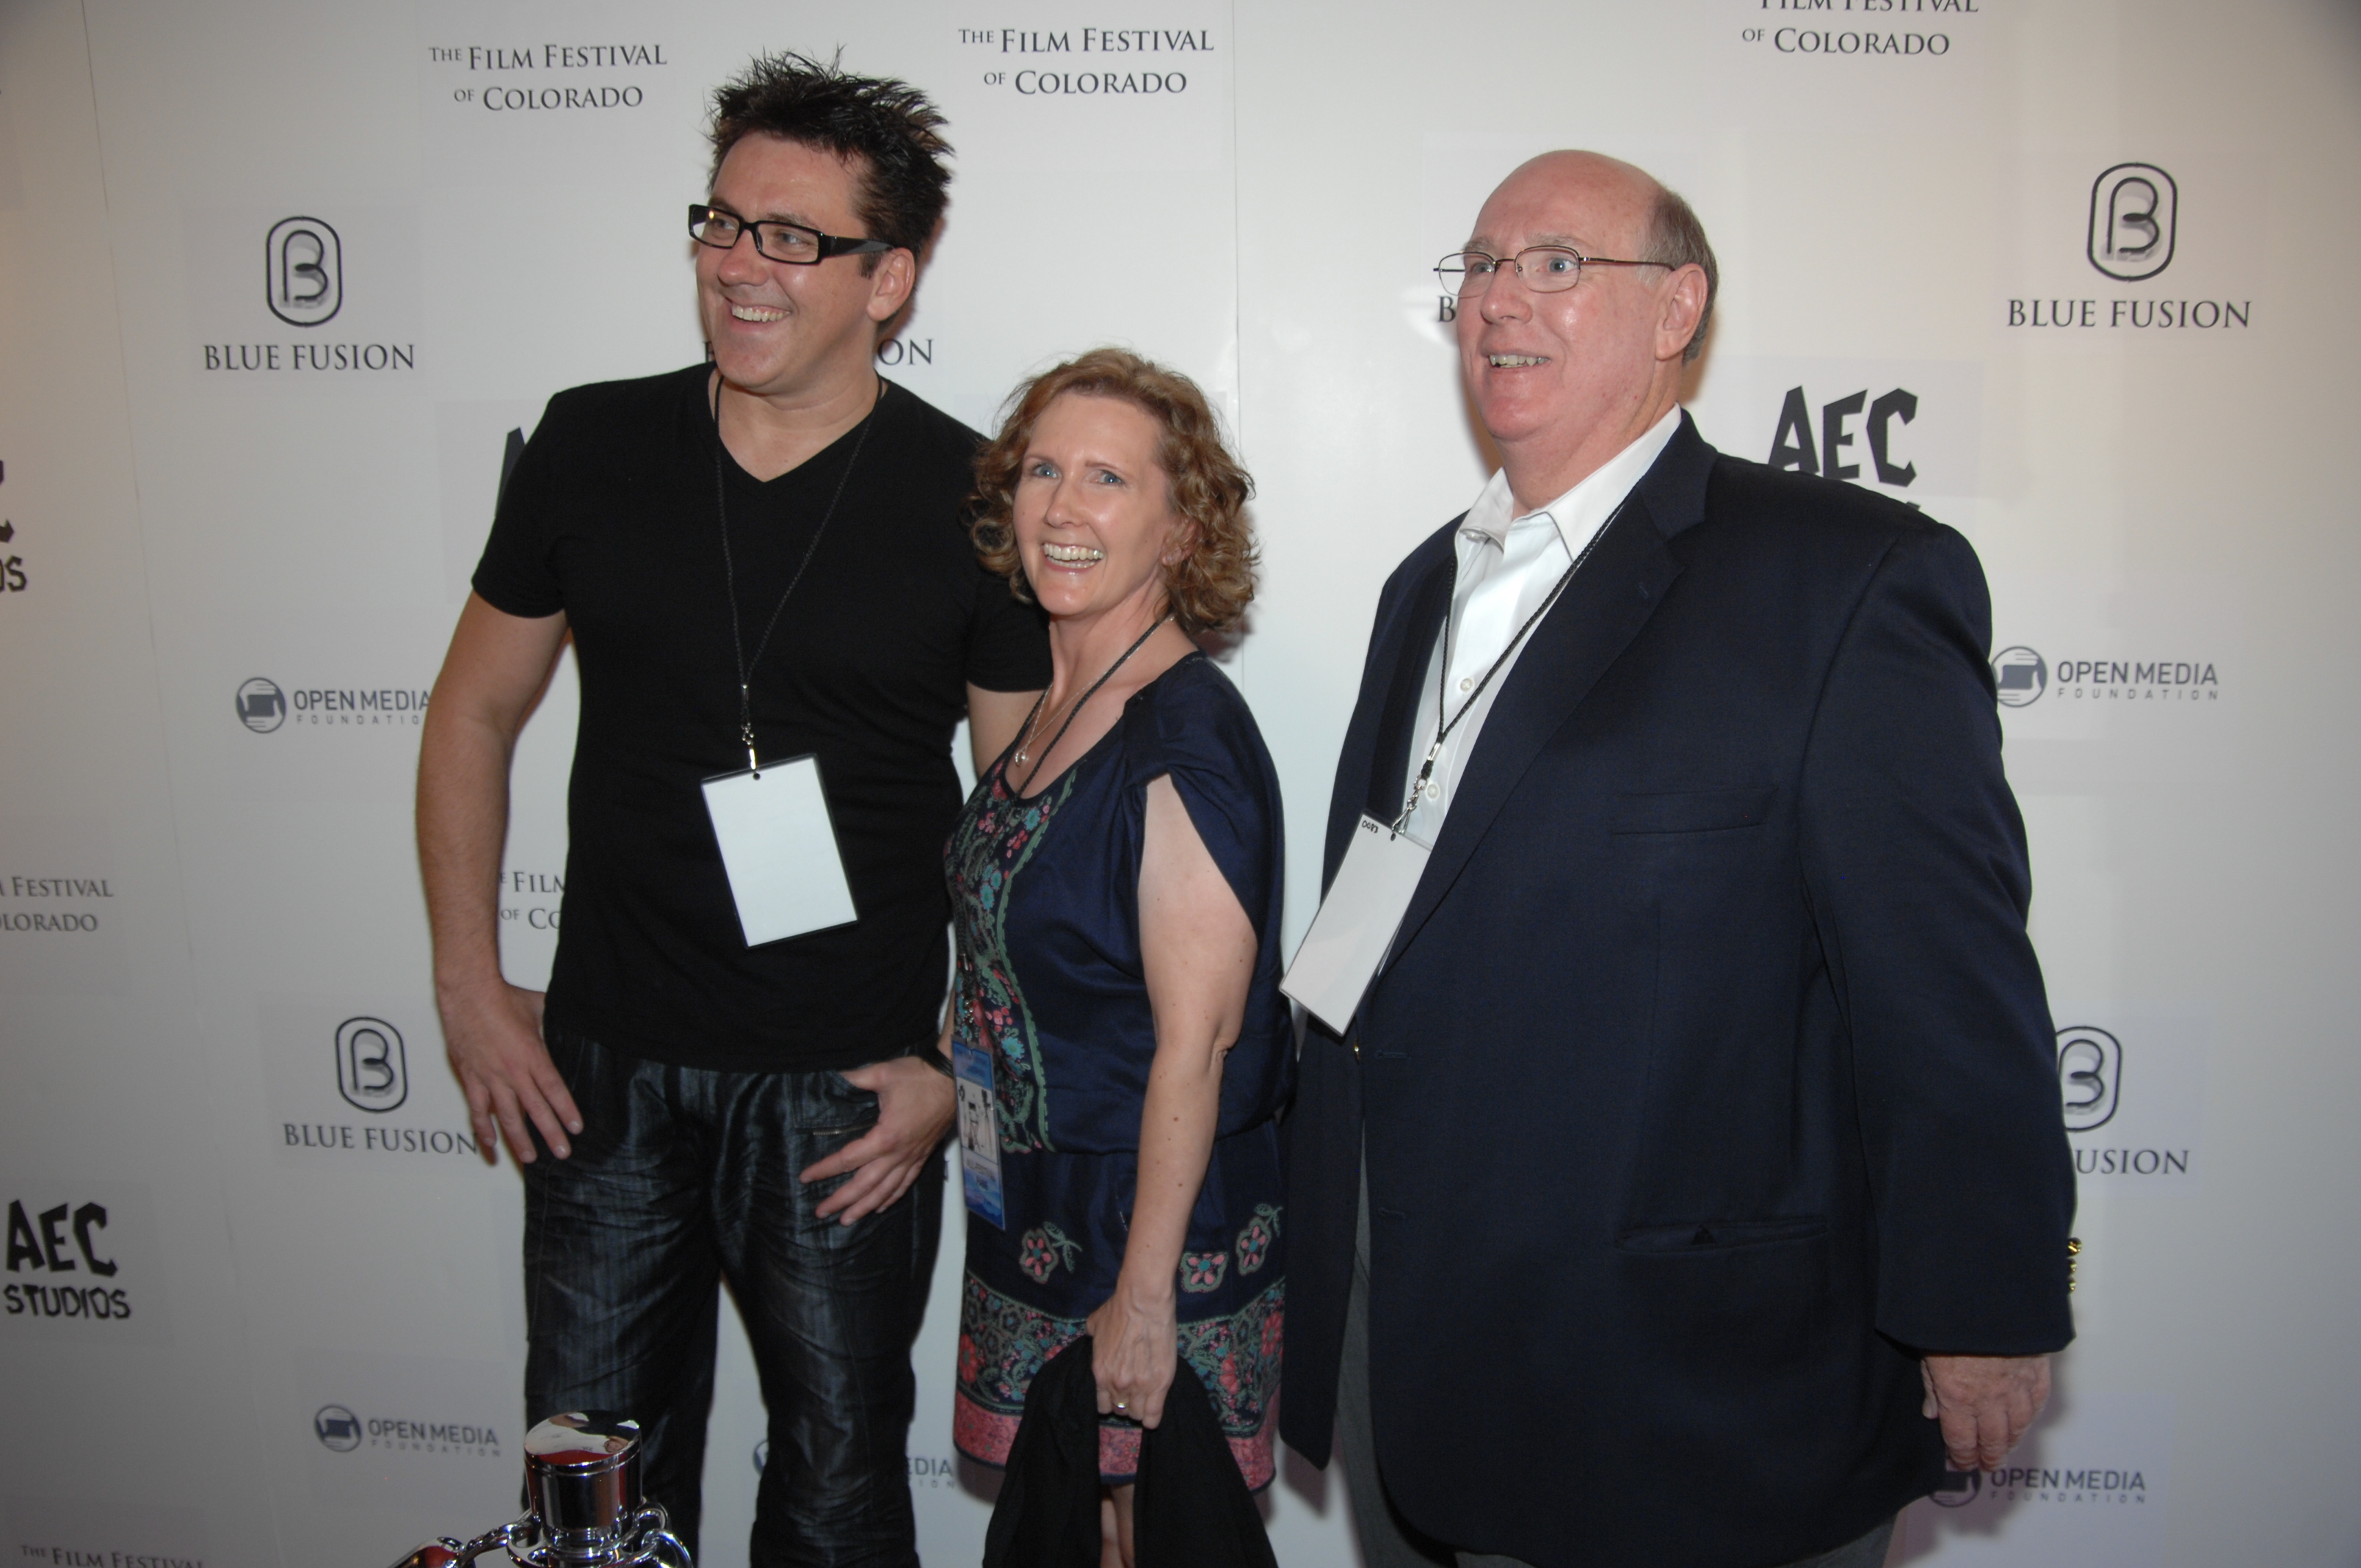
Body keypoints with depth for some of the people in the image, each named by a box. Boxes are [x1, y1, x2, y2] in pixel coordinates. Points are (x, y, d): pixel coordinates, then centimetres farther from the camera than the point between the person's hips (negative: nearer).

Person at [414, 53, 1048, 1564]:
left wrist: (966, 1068, -7)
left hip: (849, 1091, -2)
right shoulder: (593, 445, -1)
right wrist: (469, 984, 5)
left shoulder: (974, 501, -8)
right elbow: (475, 714, 10)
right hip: (603, 1067, 3)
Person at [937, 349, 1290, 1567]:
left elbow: (1197, 1038, -23)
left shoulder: (1187, 744, -23)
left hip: (1162, 1221, -8)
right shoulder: (1050, 707, 3)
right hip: (1038, 1211, 8)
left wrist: (1145, 1291, -20)